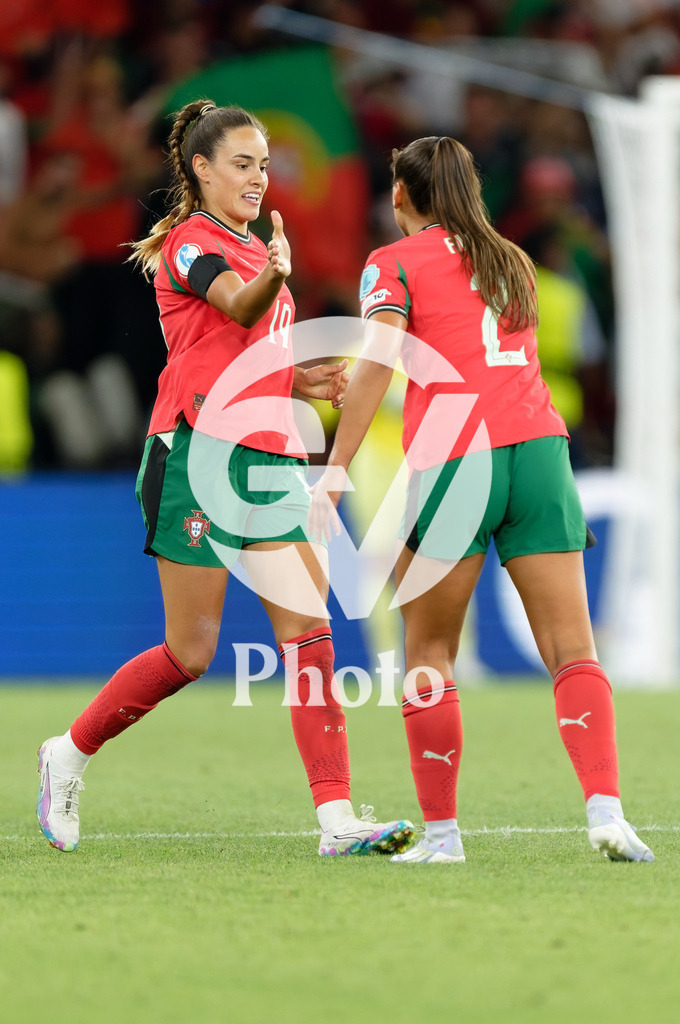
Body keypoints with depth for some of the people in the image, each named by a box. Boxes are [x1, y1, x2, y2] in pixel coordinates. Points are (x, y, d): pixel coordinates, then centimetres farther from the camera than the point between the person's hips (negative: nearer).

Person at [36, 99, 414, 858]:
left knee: (309, 632, -7)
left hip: (269, 457, 8)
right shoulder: (190, 242, -6)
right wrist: (274, 275, -48)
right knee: (191, 652, -4)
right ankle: (70, 753, 18)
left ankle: (336, 817, -12)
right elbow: (237, 308, -27)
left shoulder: (251, 248, 20)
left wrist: (300, 382, 12)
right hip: (199, 453, -8)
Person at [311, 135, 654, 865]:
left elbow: (376, 367, -9)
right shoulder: (511, 261, 22)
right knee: (571, 649, -2)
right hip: (539, 448, 4)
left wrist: (335, 469, -12)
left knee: (427, 654, 9)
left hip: (451, 463, -4)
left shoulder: (395, 264, 5)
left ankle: (440, 831, 7)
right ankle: (605, 810, -18)